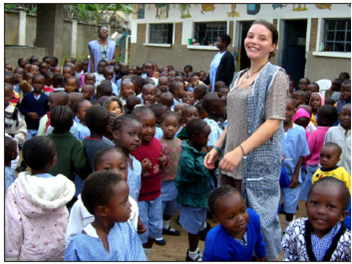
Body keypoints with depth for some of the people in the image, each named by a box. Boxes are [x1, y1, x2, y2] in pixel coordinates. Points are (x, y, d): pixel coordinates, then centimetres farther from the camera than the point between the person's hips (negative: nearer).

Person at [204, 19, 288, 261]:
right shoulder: (240, 77, 15)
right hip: (233, 161, 7)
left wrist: (239, 151, -23)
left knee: (259, 222, 1)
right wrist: (217, 147, 10)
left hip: (259, 163, -7)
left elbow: (273, 123, -15)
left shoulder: (276, 76, -6)